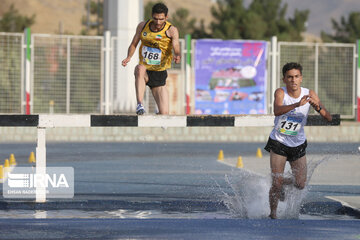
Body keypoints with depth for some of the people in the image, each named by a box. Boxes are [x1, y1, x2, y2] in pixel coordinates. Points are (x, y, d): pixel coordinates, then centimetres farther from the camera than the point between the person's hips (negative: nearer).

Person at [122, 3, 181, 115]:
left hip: (159, 73, 0)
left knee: (164, 114, -6)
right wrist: (129, 57, -11)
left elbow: (176, 47, -22)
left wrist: (177, 56, -46)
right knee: (140, 68, -40)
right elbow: (133, 44, 10)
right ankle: (140, 105, -46)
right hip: (145, 69, 1)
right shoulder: (143, 26, 1)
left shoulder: (171, 30, -8)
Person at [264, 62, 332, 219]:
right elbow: (277, 111, -40)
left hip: (298, 145, 3)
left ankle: (281, 183, 37)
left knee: (300, 185, 5)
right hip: (278, 143, -3)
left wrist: (318, 108, -33)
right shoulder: (280, 93, -18)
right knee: (276, 185, -7)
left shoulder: (309, 94, -10)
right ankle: (273, 214, 16)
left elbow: (329, 118, -12)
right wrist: (297, 104, -55)